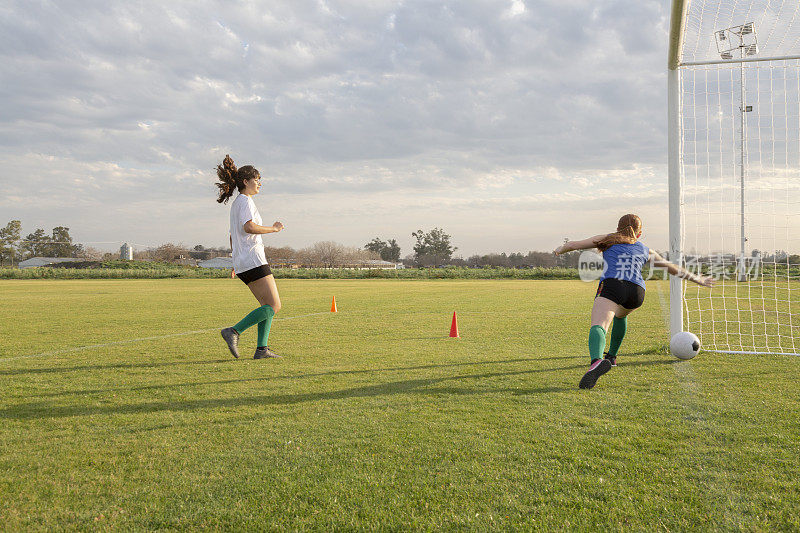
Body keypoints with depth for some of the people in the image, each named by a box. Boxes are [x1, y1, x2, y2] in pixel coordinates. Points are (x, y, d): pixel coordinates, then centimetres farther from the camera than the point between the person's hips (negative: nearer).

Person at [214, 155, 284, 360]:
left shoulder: (236, 203, 22)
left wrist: (236, 262, 30)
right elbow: (249, 227, -24)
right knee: (274, 306, -10)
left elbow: (232, 236, 26)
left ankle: (262, 349, 4)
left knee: (269, 305, 11)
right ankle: (234, 331, -15)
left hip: (242, 263, 10)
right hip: (253, 260, -10)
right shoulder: (245, 200, -8)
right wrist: (274, 228, -12)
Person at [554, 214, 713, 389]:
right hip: (637, 291, 4)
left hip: (611, 285, -4)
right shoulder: (646, 251, 31)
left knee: (598, 326, -24)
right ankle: (612, 357, 43)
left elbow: (573, 244, 25)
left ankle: (596, 361, -54)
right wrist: (697, 278, 57)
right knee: (620, 315, 37)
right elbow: (674, 268, 42)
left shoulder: (608, 239, 26)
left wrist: (560, 249, 46)